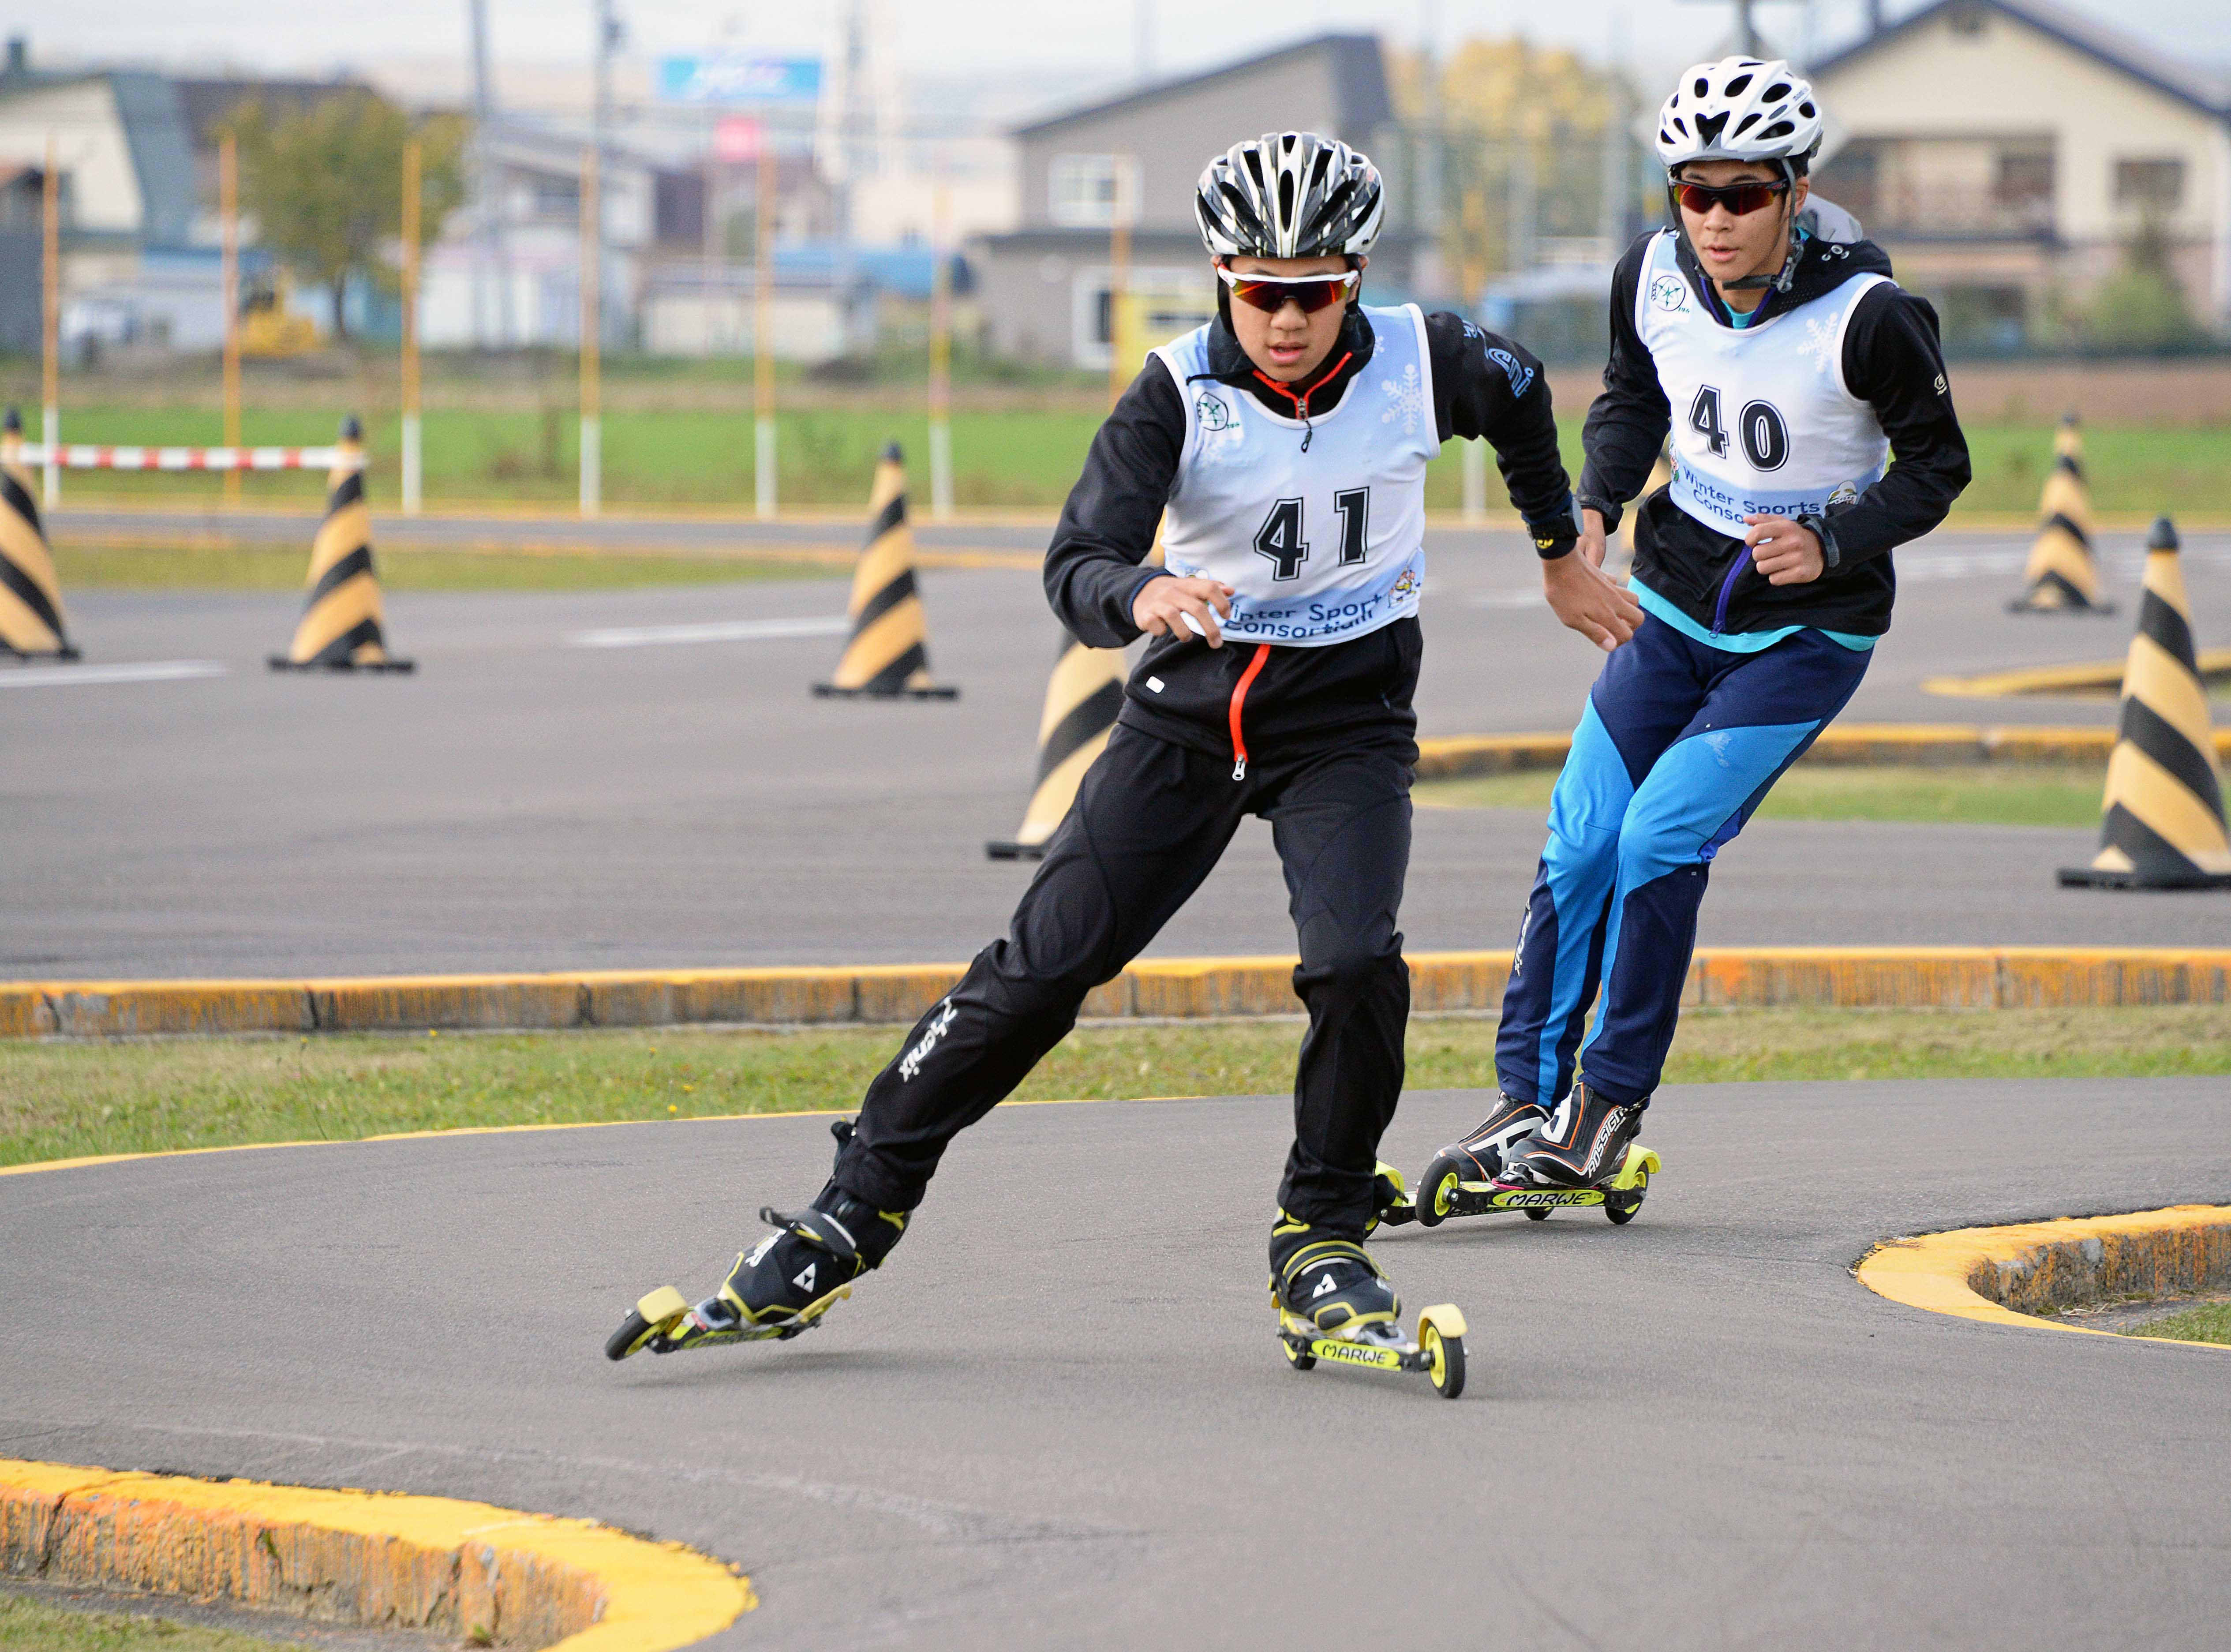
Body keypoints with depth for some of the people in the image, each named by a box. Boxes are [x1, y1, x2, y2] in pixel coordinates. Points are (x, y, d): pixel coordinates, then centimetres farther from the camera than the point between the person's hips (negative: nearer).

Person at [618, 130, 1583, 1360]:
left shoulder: (1422, 364, -10)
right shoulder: (1181, 391, -15)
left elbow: (1520, 393, 14)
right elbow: (1076, 566, -25)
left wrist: (1558, 539, 27)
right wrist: (1140, 594, -48)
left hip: (1349, 717, 0)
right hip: (1192, 704, 0)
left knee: (1356, 962, -24)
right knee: (1036, 971, -5)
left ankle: (1323, 1238, -3)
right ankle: (852, 1217, 6)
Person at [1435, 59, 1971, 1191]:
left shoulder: (1866, 318, -21)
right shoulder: (1654, 277, -8)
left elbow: (1936, 466, -8)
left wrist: (1834, 543, -24)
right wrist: (1589, 510, -6)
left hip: (1807, 630, -5)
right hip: (1674, 607, 5)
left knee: (1663, 836, -15)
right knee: (1581, 841, -2)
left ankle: (1612, 1102, -3)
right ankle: (1527, 1097, 9)